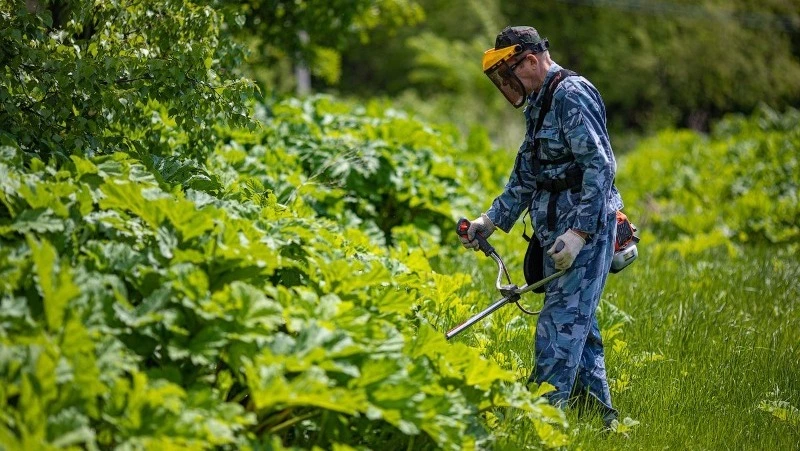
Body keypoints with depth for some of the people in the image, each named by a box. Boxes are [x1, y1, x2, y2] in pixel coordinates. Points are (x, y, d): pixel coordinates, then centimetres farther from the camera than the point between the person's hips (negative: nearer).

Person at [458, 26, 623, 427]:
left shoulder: (571, 95, -13)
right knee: (578, 324, 12)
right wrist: (491, 220, 14)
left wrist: (579, 231, -24)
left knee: (561, 327, -13)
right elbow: (525, 176, 24)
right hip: (558, 234, 10)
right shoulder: (539, 105, 19)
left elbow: (600, 166, -20)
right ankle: (599, 414, 19)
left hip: (585, 231, -10)